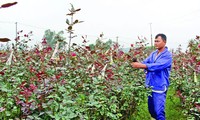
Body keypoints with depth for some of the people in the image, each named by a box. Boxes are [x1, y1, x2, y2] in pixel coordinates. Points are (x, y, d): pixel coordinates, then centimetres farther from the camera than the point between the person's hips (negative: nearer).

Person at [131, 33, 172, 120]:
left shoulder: (167, 55, -10)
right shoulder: (153, 54, 12)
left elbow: (157, 66, -24)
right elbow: (145, 62, 2)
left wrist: (140, 65, -30)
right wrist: (135, 63, -20)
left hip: (159, 87, -7)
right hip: (150, 86, 7)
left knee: (159, 112, -9)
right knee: (151, 110, 17)